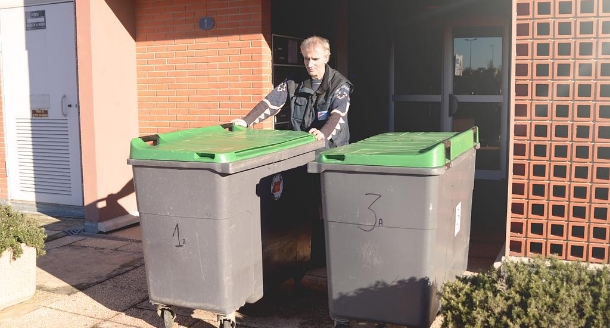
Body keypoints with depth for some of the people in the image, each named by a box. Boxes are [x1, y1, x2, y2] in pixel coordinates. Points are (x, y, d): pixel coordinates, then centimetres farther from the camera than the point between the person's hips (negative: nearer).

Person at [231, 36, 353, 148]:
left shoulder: (339, 84, -2)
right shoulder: (294, 82, 10)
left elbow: (337, 114, -18)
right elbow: (270, 102, 4)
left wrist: (323, 133, -40)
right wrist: (246, 121, -13)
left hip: (331, 148, -3)